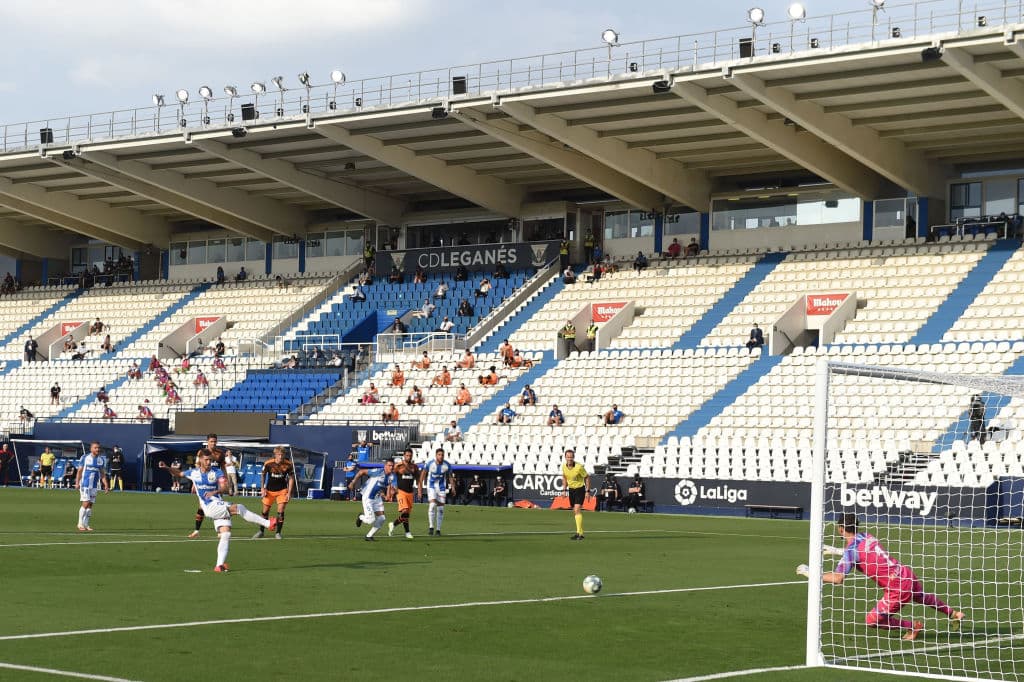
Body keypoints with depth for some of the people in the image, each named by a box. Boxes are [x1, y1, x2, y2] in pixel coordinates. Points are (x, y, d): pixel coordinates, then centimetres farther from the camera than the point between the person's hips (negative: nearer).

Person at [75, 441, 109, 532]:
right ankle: (80, 524, -2)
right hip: (85, 485, -4)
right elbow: (79, 471, 0)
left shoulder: (102, 460, 8)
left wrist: (106, 485, 4)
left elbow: (102, 474, 13)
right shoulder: (85, 458, -3)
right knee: (85, 503, -11)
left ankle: (86, 524, 13)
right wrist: (77, 483, -7)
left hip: (94, 486, 4)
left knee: (90, 505, 6)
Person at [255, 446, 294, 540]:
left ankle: (278, 533, 1)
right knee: (265, 511, 9)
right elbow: (263, 475, 1)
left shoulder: (288, 464, -16)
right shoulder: (268, 463, -16)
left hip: (282, 490, -1)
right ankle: (261, 531, 25)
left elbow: (291, 478, -4)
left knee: (281, 511, -10)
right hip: (269, 490, 1)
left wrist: (289, 493, -8)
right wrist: (262, 488, -3)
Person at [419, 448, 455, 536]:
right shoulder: (430, 464, -15)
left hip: (442, 488, 2)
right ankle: (431, 527, -9)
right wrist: (420, 488, -3)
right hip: (431, 487, -2)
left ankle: (438, 529, 13)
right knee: (432, 505, -19)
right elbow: (423, 474, -3)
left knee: (440, 509, 2)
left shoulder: (447, 465, -10)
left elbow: (450, 476, 6)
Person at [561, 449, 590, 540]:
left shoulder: (579, 467, -21)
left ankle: (579, 533, -23)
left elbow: (587, 477, -9)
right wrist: (564, 489, 8)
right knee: (574, 511, 9)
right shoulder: (564, 467, -5)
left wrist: (587, 491, -11)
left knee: (577, 509, -19)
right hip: (571, 489, 6)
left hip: (580, 489, -6)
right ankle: (580, 532, 19)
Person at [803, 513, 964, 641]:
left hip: (897, 589, -8)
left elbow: (837, 578, -27)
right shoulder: (866, 536, 4)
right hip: (907, 575, 8)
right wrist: (836, 551, 27)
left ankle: (913, 626, 13)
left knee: (871, 620, 1)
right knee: (924, 597, 36)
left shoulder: (852, 549, -18)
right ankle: (954, 614, 59)